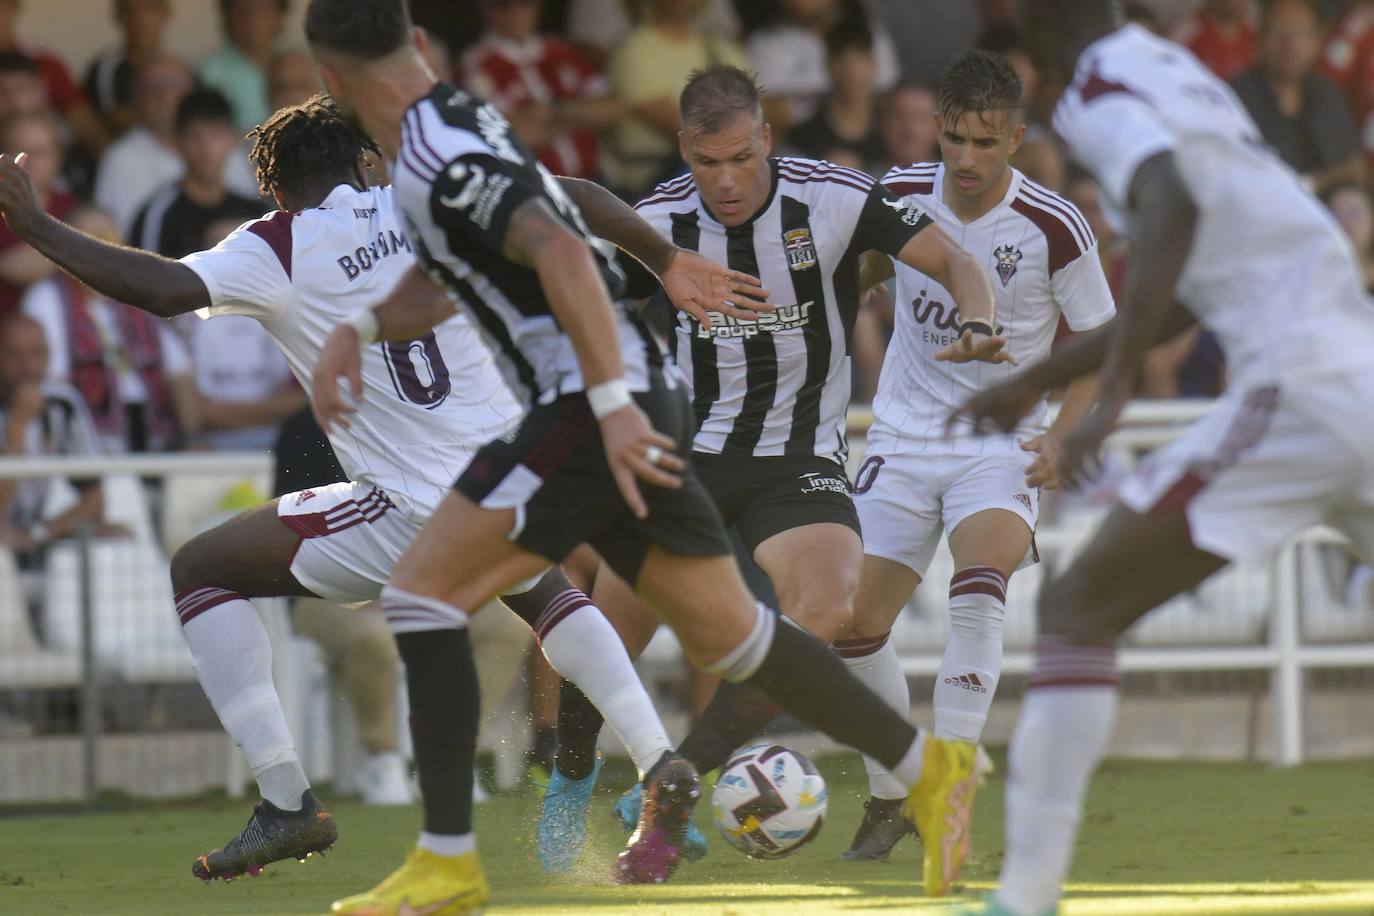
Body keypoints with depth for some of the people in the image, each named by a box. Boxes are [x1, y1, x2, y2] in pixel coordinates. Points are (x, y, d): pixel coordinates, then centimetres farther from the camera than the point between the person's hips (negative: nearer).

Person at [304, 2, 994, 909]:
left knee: (423, 593, -7)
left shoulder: (437, 159, -14)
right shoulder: (465, 118, 16)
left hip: (594, 408, -10)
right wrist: (358, 329, 18)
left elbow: (561, 254, -27)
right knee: (728, 632, 16)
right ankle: (928, 765, 21)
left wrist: (610, 403, -29)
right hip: (639, 403, 10)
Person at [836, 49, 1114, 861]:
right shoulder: (901, 194, -6)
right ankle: (889, 801, 20)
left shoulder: (1054, 229, -15)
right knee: (856, 621, -2)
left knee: (983, 571, -31)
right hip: (905, 433, 4)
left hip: (1001, 442, -4)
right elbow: (862, 269, 16)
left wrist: (1061, 436, -17)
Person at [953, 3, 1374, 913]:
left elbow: (1174, 200, -25)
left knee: (1080, 611, -2)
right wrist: (1040, 380, 38)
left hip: (1296, 387, -8)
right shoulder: (1180, 73, 23)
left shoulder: (1102, 94, -3)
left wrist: (1114, 392, -30)